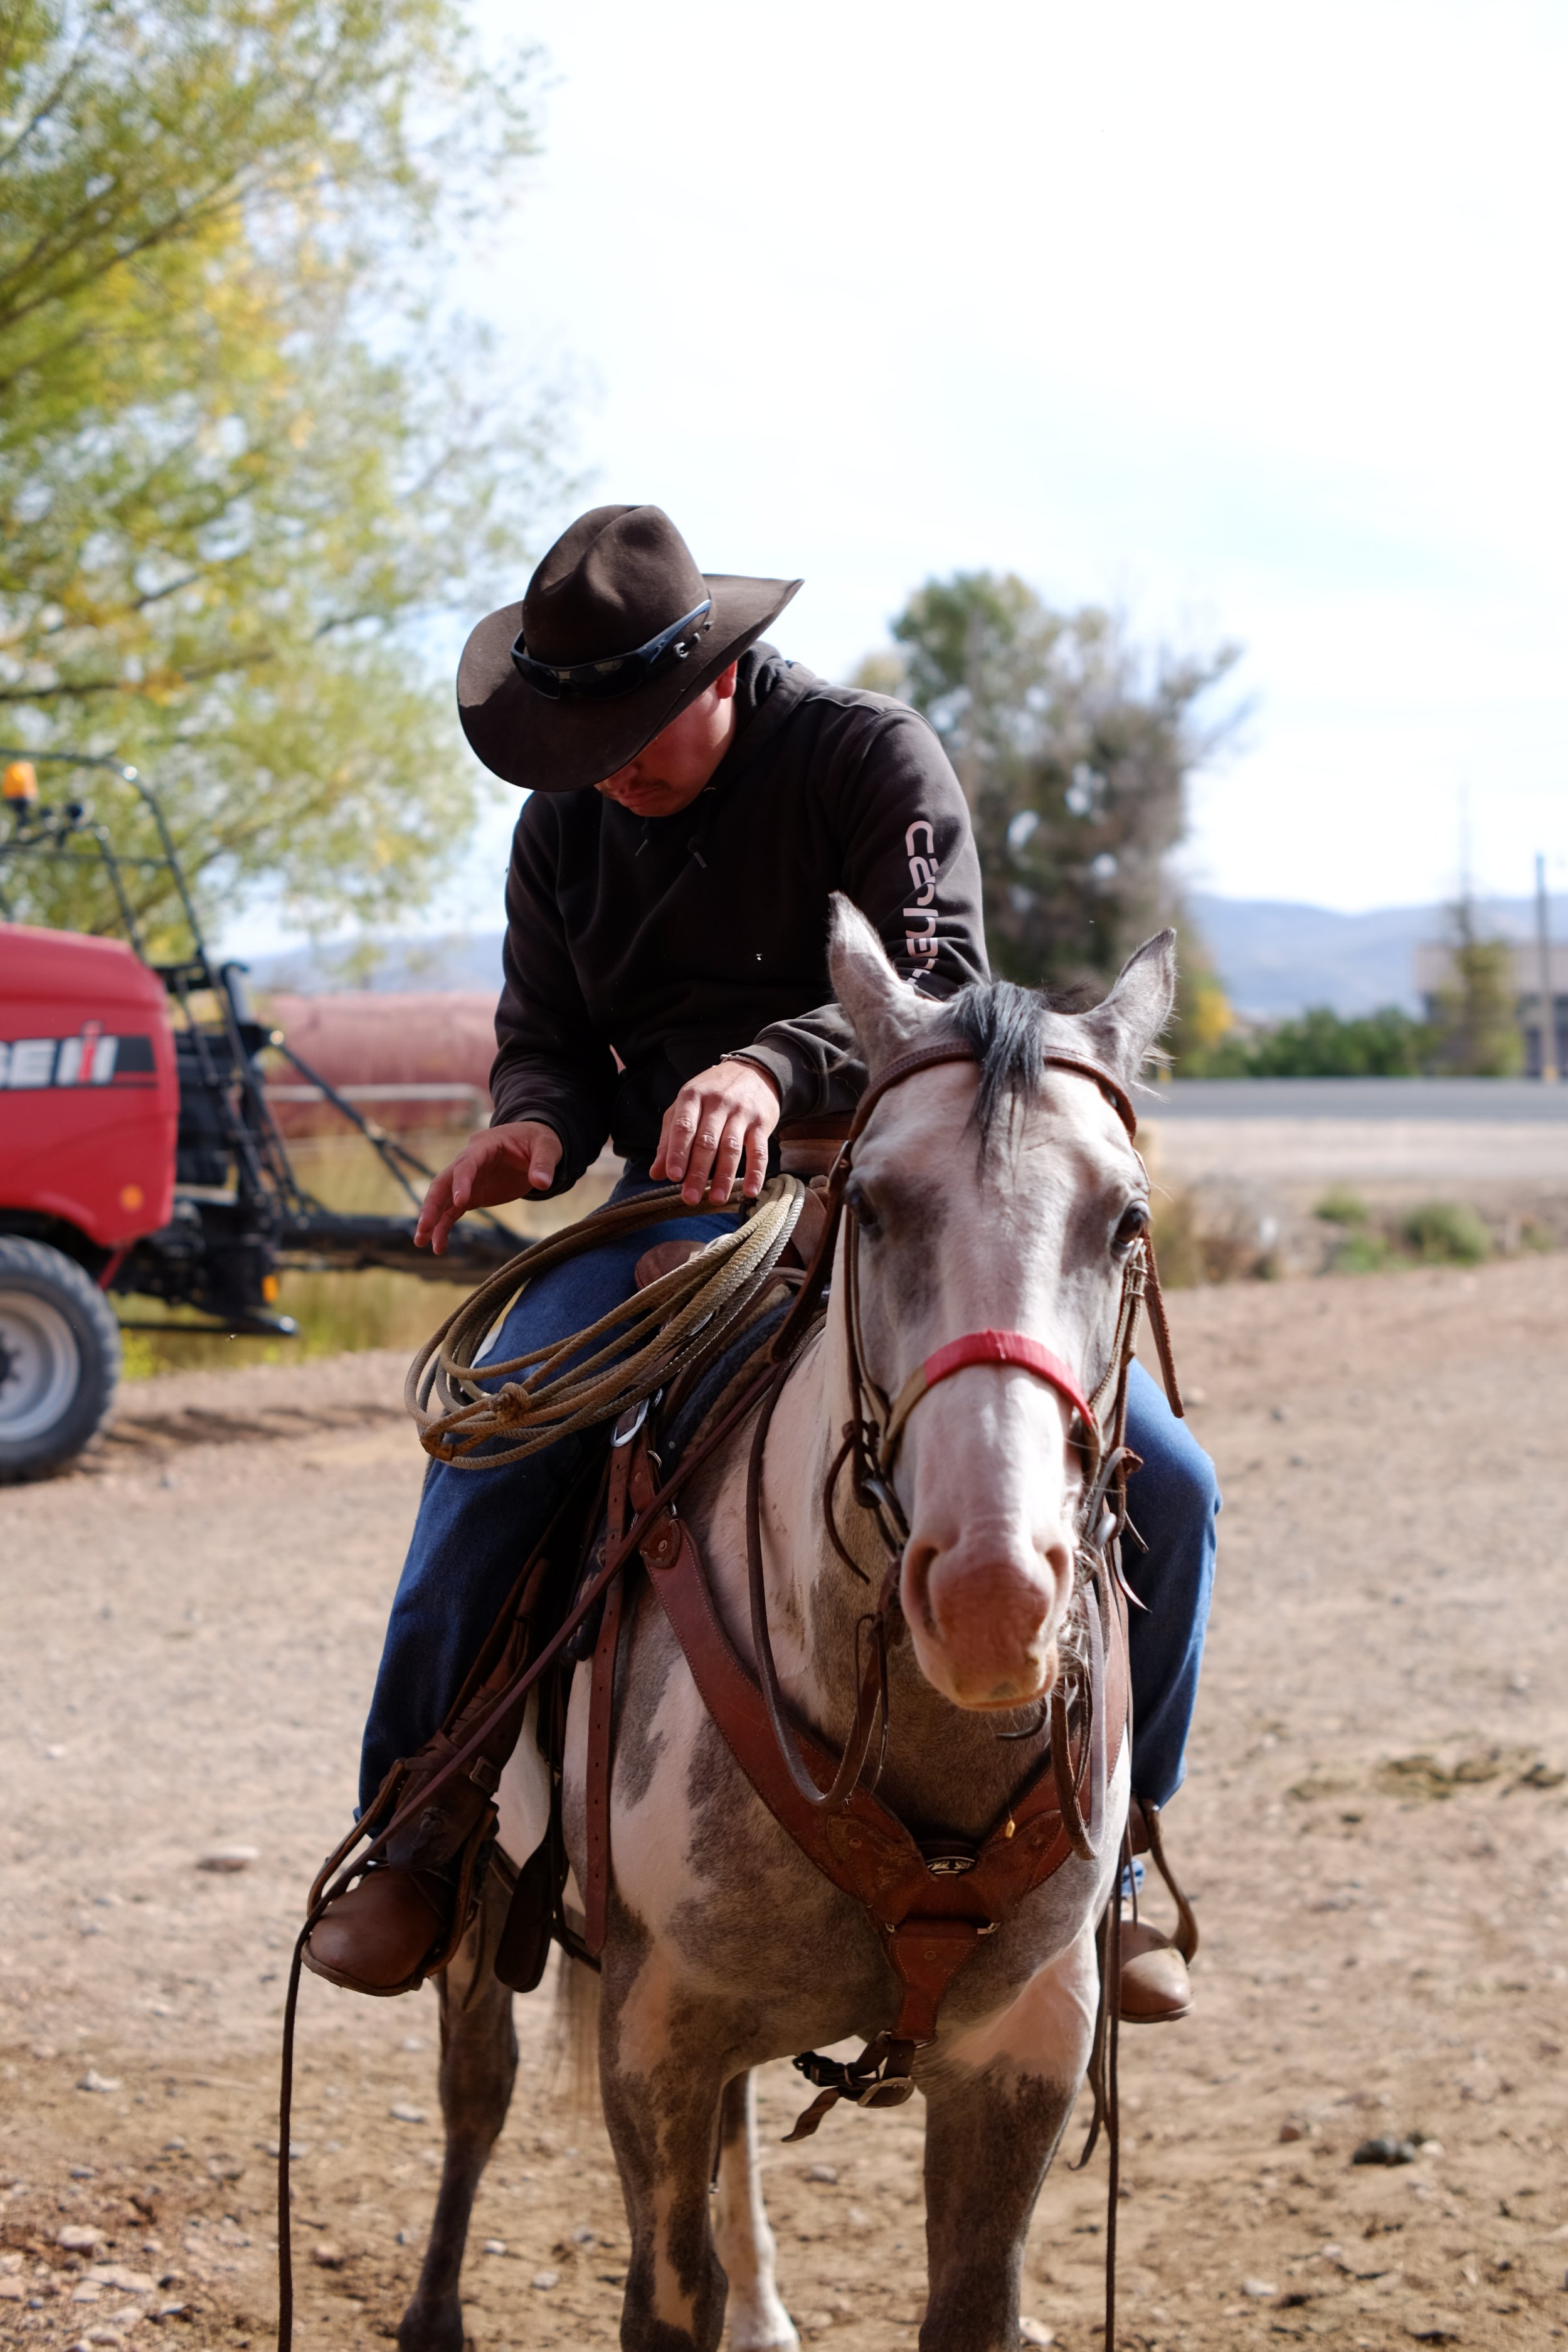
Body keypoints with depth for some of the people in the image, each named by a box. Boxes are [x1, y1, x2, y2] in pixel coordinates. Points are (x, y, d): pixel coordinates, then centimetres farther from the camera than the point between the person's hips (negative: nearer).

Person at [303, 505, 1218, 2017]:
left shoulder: (875, 757, -7)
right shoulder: (565, 828, 7)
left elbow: (940, 987, -19)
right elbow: (549, 1038, 11)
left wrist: (774, 1066, -40)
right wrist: (539, 1129, -16)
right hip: (678, 1212, 2)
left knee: (1160, 1485, -17)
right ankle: (414, 1833, -11)